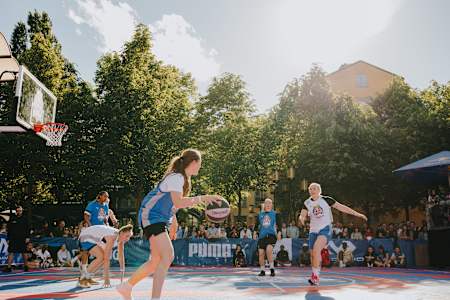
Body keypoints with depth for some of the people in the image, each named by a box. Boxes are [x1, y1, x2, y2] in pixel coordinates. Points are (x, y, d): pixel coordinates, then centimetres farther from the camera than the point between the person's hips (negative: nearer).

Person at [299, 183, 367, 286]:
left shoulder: (326, 199, -3)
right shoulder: (307, 203, 5)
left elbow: (341, 207, 1)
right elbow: (302, 215, -2)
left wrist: (357, 214, 0)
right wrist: (301, 218, -27)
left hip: (325, 229, -4)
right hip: (313, 230, 4)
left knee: (316, 248, -28)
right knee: (313, 255, 6)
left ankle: (315, 275, -21)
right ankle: (315, 277, 26)